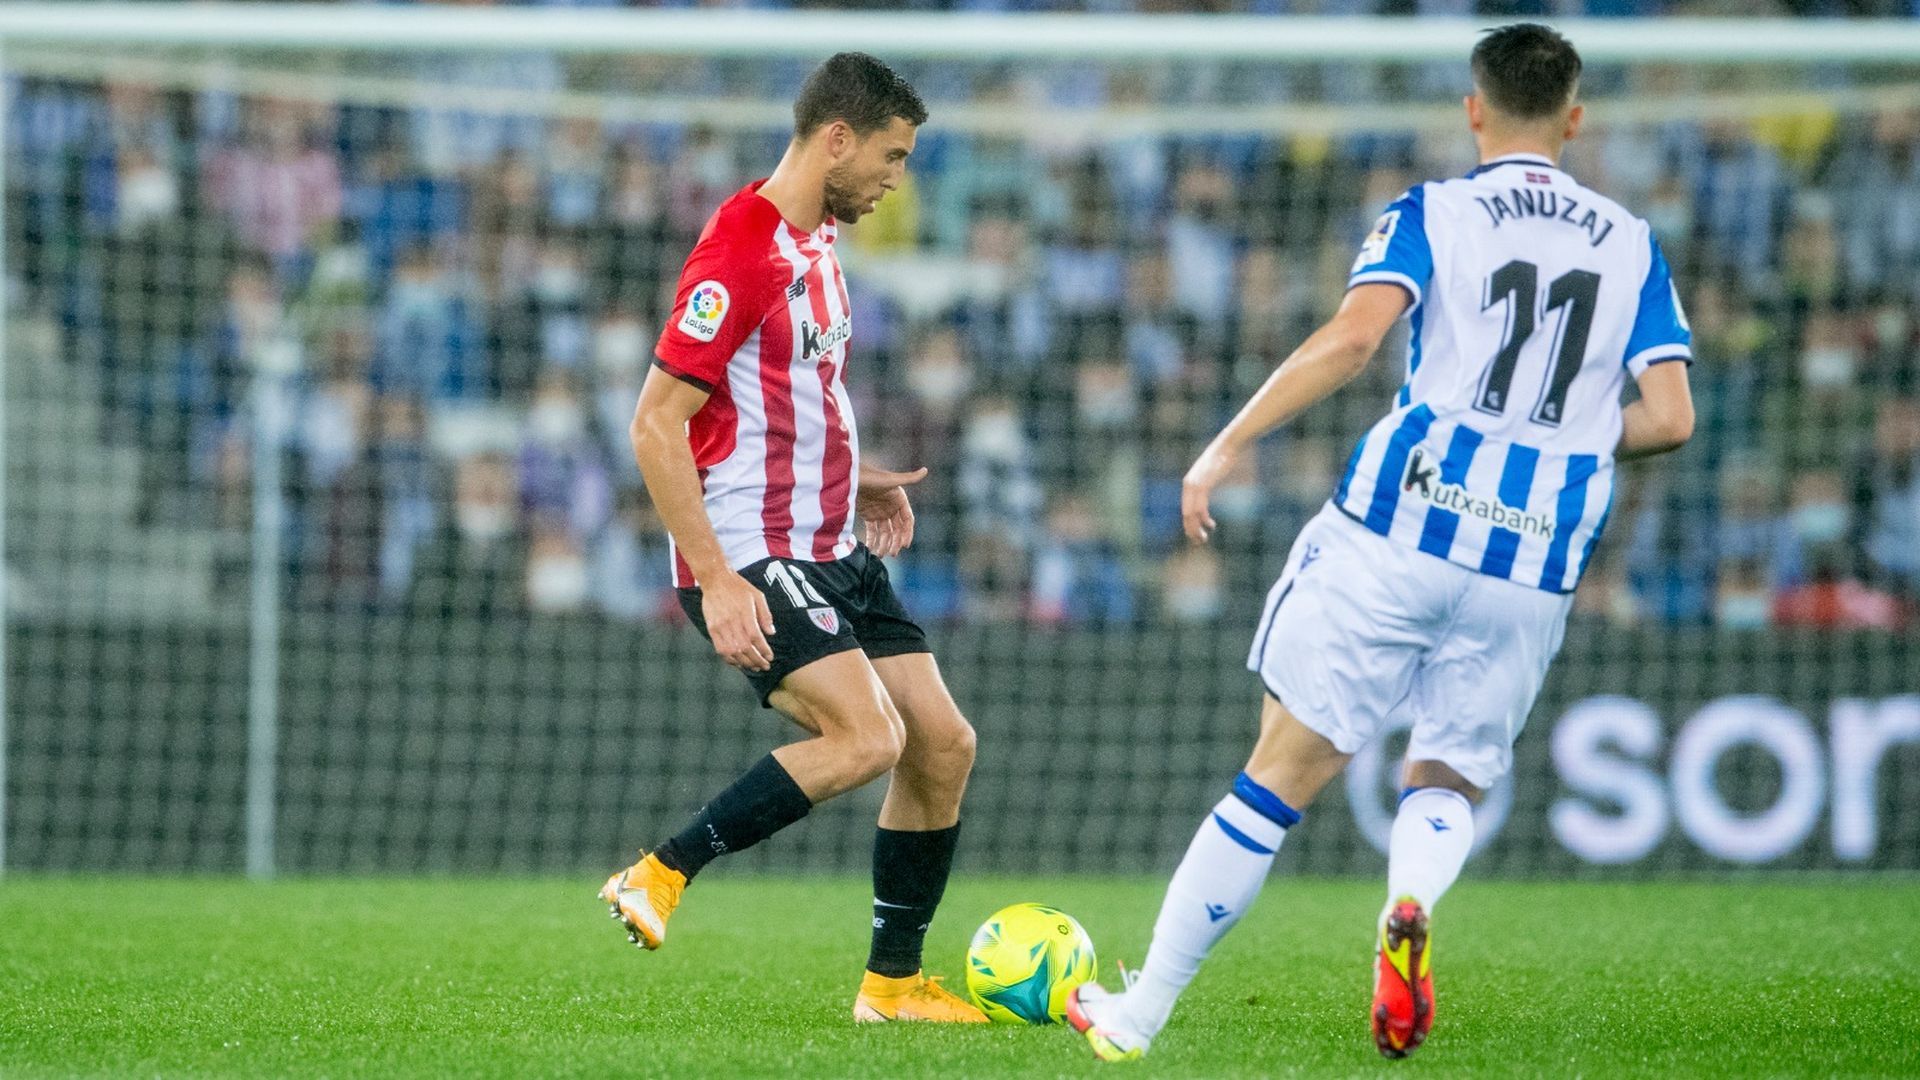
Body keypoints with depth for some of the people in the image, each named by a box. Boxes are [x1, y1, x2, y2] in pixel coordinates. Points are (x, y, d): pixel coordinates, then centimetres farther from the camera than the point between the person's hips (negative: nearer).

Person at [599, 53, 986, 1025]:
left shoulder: (817, 244, 14)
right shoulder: (740, 250, -17)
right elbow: (656, 424, -19)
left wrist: (855, 479, 15)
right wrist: (718, 580, -24)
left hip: (830, 557, 10)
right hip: (752, 559, -10)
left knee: (944, 745, 6)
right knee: (867, 737, -24)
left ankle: (894, 981, 16)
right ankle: (659, 875, -13)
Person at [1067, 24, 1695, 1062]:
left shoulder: (1432, 214, 3)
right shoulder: (1631, 245, 12)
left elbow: (1354, 333, -14)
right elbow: (1667, 418, 4)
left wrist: (1228, 446, -9)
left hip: (1398, 530, -2)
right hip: (1533, 572, 2)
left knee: (1283, 773, 4)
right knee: (1449, 783, 18)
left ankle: (1139, 1012, 7)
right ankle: (1409, 912, -17)